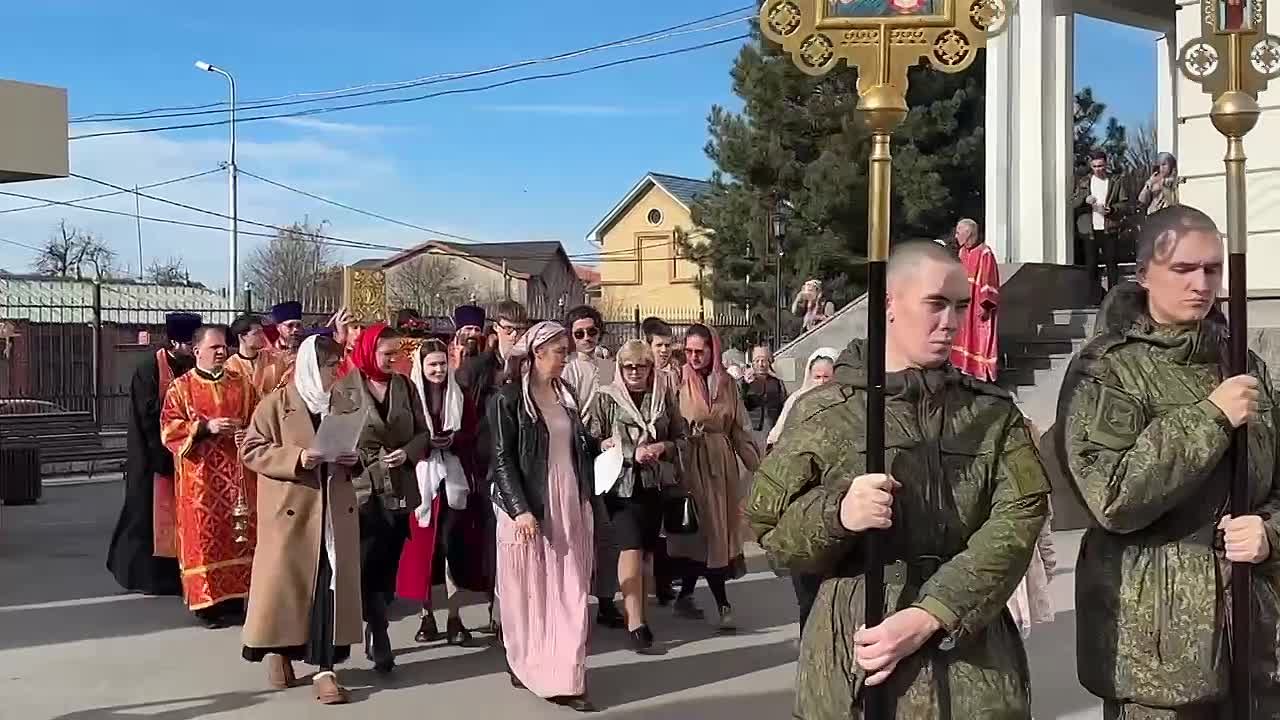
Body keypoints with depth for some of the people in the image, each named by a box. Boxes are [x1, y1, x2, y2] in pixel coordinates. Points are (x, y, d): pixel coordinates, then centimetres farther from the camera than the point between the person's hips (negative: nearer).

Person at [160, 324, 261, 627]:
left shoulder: (242, 385, 10)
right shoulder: (181, 388, 2)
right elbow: (169, 430, -5)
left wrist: (248, 433, -11)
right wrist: (205, 427, -18)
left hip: (237, 474, 3)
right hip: (200, 478, -3)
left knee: (238, 535, 3)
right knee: (204, 537, -2)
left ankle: (235, 599, 11)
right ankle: (206, 601, 4)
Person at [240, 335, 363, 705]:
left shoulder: (345, 407, 10)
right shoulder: (276, 403, -3)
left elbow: (359, 448, 21)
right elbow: (251, 449, -8)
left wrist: (355, 458, -3)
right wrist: (296, 458, -20)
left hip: (334, 511, 4)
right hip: (289, 510, -3)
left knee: (331, 586, -1)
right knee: (285, 581, 4)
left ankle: (325, 667, 1)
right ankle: (276, 649, 26)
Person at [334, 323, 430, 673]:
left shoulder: (405, 386, 7)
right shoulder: (344, 389, -3)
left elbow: (423, 433, 9)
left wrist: (407, 452, -10)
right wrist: (371, 459, -15)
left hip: (398, 487, 4)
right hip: (362, 487, -4)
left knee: (387, 565, 8)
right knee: (369, 565, -9)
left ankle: (374, 636, 21)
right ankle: (380, 641, -5)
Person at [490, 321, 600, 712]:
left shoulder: (565, 394, 11)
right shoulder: (509, 398, -8)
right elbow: (502, 459, -12)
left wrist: (601, 444, 2)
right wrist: (520, 510, -19)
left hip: (571, 505, 6)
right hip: (529, 507, -6)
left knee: (569, 592, 4)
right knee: (530, 590, 5)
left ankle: (564, 677, 8)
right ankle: (525, 666, 21)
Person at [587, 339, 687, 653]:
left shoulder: (664, 396, 9)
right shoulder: (606, 398, 1)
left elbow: (681, 437, 13)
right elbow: (592, 441, -4)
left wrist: (663, 446, -8)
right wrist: (632, 453, -13)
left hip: (656, 483, 3)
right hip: (622, 483, -3)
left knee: (646, 549, 7)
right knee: (631, 547, -14)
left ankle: (636, 612, 19)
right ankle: (635, 623, -16)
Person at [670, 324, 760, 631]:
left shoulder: (726, 383, 8)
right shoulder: (677, 381, -5)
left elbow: (739, 429, 12)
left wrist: (758, 464, 8)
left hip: (721, 462, 5)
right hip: (691, 463, -5)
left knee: (718, 528, 6)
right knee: (707, 528, -5)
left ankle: (686, 596, 20)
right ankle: (723, 605, 1)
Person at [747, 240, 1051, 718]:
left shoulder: (993, 413, 6)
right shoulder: (824, 412, 0)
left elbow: (1016, 522, -7)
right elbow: (770, 530, 1)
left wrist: (928, 617, -19)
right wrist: (836, 515, -21)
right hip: (854, 659, -1)